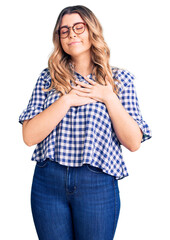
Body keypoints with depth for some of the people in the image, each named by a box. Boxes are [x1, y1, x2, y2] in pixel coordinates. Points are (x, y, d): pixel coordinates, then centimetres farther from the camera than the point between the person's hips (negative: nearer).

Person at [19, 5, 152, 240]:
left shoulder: (119, 79, 2)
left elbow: (134, 143, -3)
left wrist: (109, 98, -12)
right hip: (48, 181, 1)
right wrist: (68, 99, -13)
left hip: (98, 185, -1)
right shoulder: (48, 78, 4)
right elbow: (30, 136, -6)